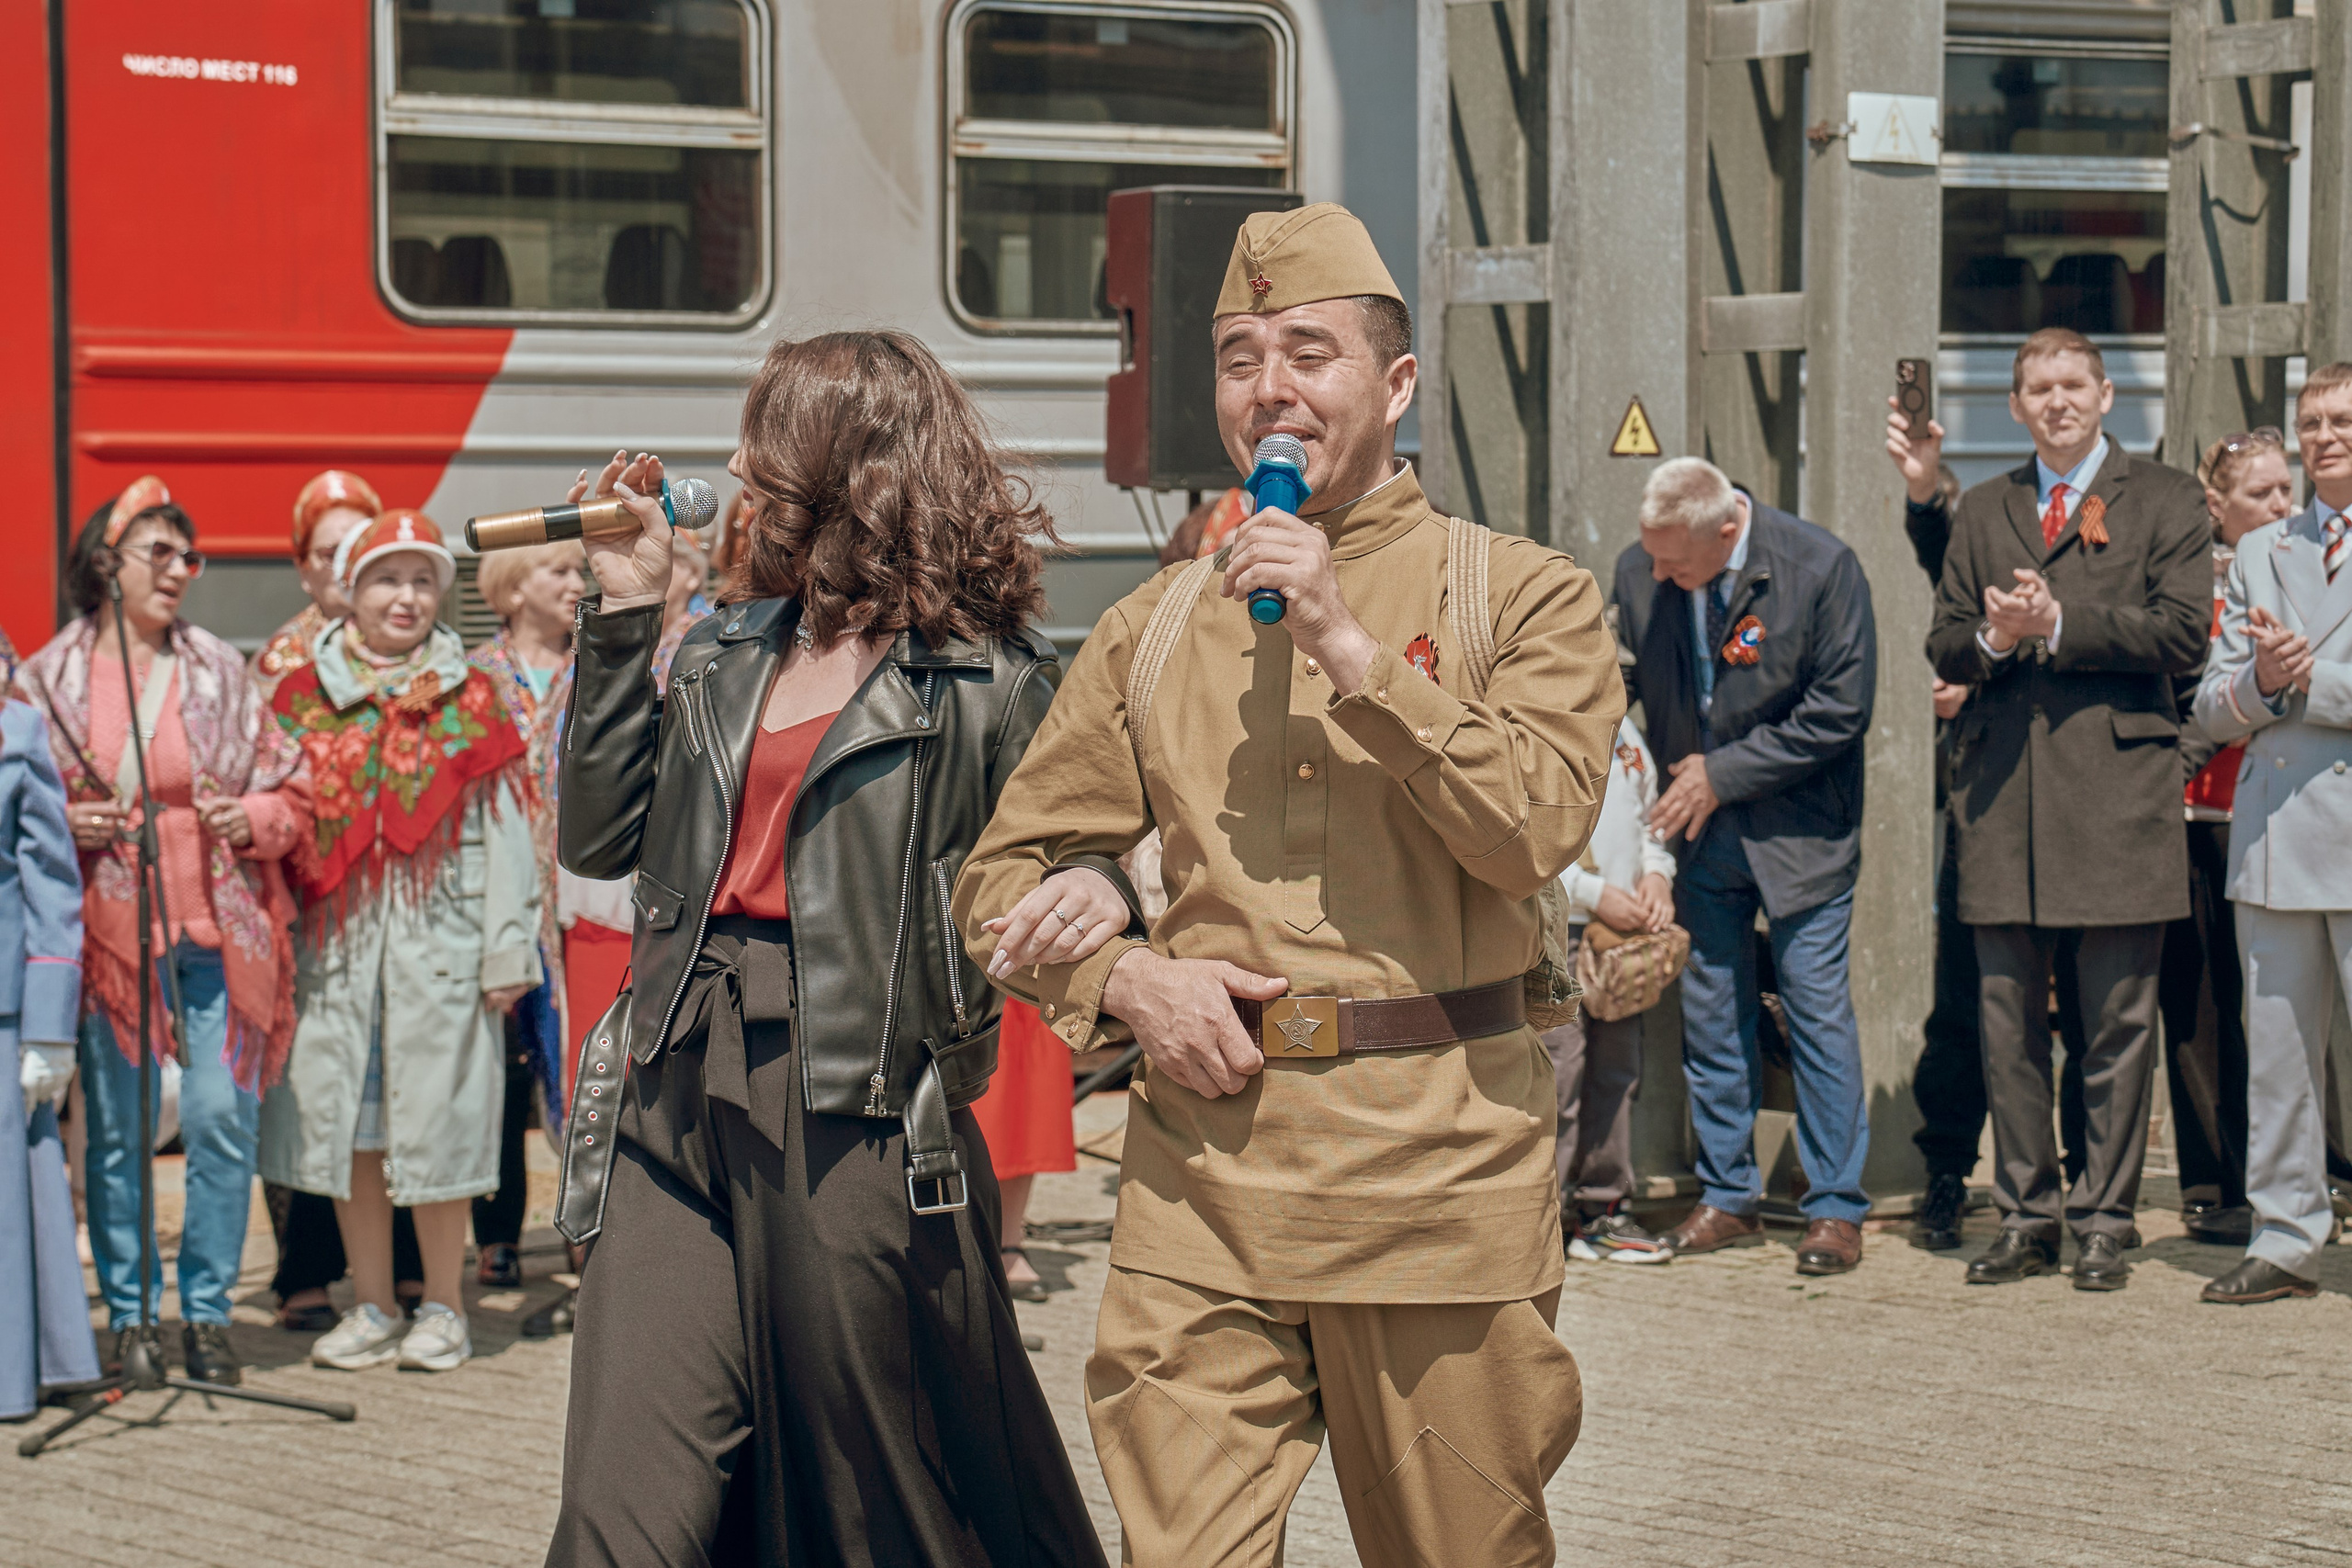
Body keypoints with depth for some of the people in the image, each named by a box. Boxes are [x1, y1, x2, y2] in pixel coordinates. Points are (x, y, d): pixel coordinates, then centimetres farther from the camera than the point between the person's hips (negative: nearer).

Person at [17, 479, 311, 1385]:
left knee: (222, 1119, -4)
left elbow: (290, 795, 12)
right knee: (117, 1131, 2)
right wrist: (67, 826, -8)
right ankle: (129, 1313, 13)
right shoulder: (50, 678, 5)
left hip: (218, 929, 1)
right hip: (109, 929, -1)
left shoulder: (222, 671, 8)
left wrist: (250, 818, -8)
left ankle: (206, 1310, 8)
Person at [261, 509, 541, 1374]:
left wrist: (507, 948, -4)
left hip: (439, 938, -2)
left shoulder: (470, 700, 4)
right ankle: (371, 1307, 16)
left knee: (436, 1122, 0)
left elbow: (503, 825, 2)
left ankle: (443, 1308, 11)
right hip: (336, 938, 2)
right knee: (345, 1120, 5)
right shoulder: (304, 696, 8)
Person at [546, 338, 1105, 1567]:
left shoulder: (983, 678, -2)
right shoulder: (729, 650, 16)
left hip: (858, 1115, -5)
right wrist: (625, 609, 10)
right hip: (682, 1096, 5)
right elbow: (601, 837, 11)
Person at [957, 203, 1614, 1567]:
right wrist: (1124, 973, -4)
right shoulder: (1155, 628, 13)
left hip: (1438, 1169, -2)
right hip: (1202, 1168, 2)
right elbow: (1005, 873, 16)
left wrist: (1352, 648, -16)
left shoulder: (1523, 596, 4)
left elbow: (1538, 828, -12)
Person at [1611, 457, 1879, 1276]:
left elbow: (1840, 710, -15)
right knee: (1709, 1015, 9)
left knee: (1819, 1013, -2)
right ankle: (1726, 1197, 20)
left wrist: (1724, 773, -14)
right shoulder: (1639, 572, -5)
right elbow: (1620, 680, 13)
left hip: (1798, 831, -4)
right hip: (1698, 830, 4)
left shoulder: (1822, 569, -16)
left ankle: (1835, 1207, 6)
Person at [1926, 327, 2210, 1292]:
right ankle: (2027, 1214, 14)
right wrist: (1991, 637, -9)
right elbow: (1944, 648, 14)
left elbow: (2183, 633, -6)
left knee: (2119, 1027, -1)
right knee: (2009, 1025, 6)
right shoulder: (1982, 512, 18)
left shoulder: (2163, 501, 6)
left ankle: (2105, 1220, 7)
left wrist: (2057, 623, -11)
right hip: (2004, 797, 4)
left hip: (2118, 792, -3)